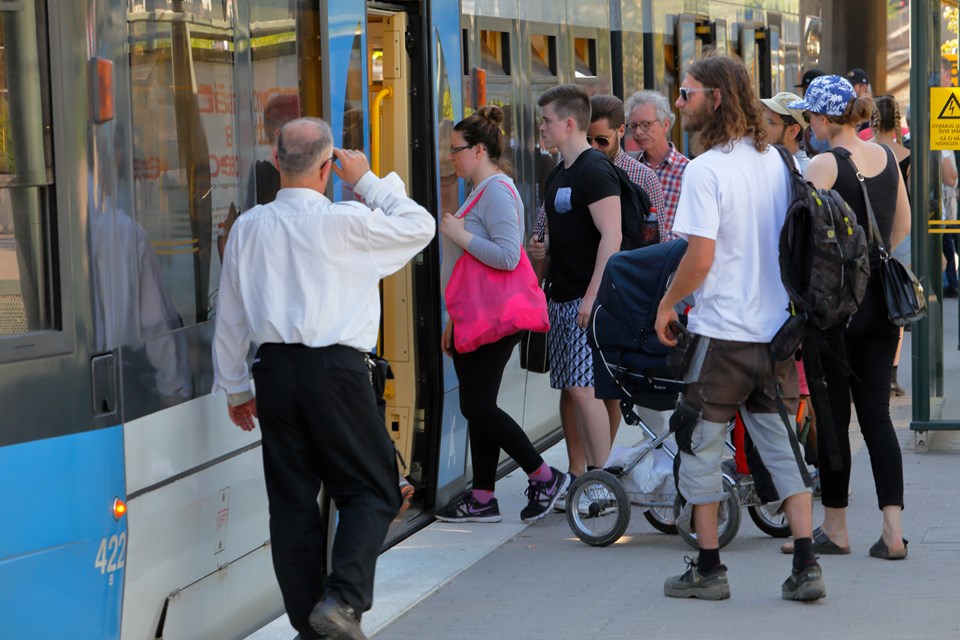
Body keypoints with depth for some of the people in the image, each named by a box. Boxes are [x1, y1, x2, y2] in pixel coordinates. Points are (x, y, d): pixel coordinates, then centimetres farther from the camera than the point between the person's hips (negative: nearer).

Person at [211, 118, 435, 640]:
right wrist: (368, 181, 14)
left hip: (274, 371, 5)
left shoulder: (248, 228, 6)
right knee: (371, 491, 5)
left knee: (292, 499, 9)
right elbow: (419, 226, 7)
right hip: (335, 368, -4)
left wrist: (234, 388, 22)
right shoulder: (344, 222, -8)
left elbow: (231, 315, 12)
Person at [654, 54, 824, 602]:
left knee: (700, 450, 7)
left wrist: (667, 304, -2)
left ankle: (709, 569, 11)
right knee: (782, 445, 11)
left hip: (722, 332, -6)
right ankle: (806, 567, 4)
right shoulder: (776, 161, 7)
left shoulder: (706, 170, -14)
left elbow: (700, 256, -17)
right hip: (778, 329, 6)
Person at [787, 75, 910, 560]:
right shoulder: (887, 158, 7)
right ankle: (893, 530, 0)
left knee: (832, 414, 5)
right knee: (877, 414, 7)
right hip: (880, 300, 6)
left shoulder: (824, 165, -13)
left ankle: (834, 528, 13)